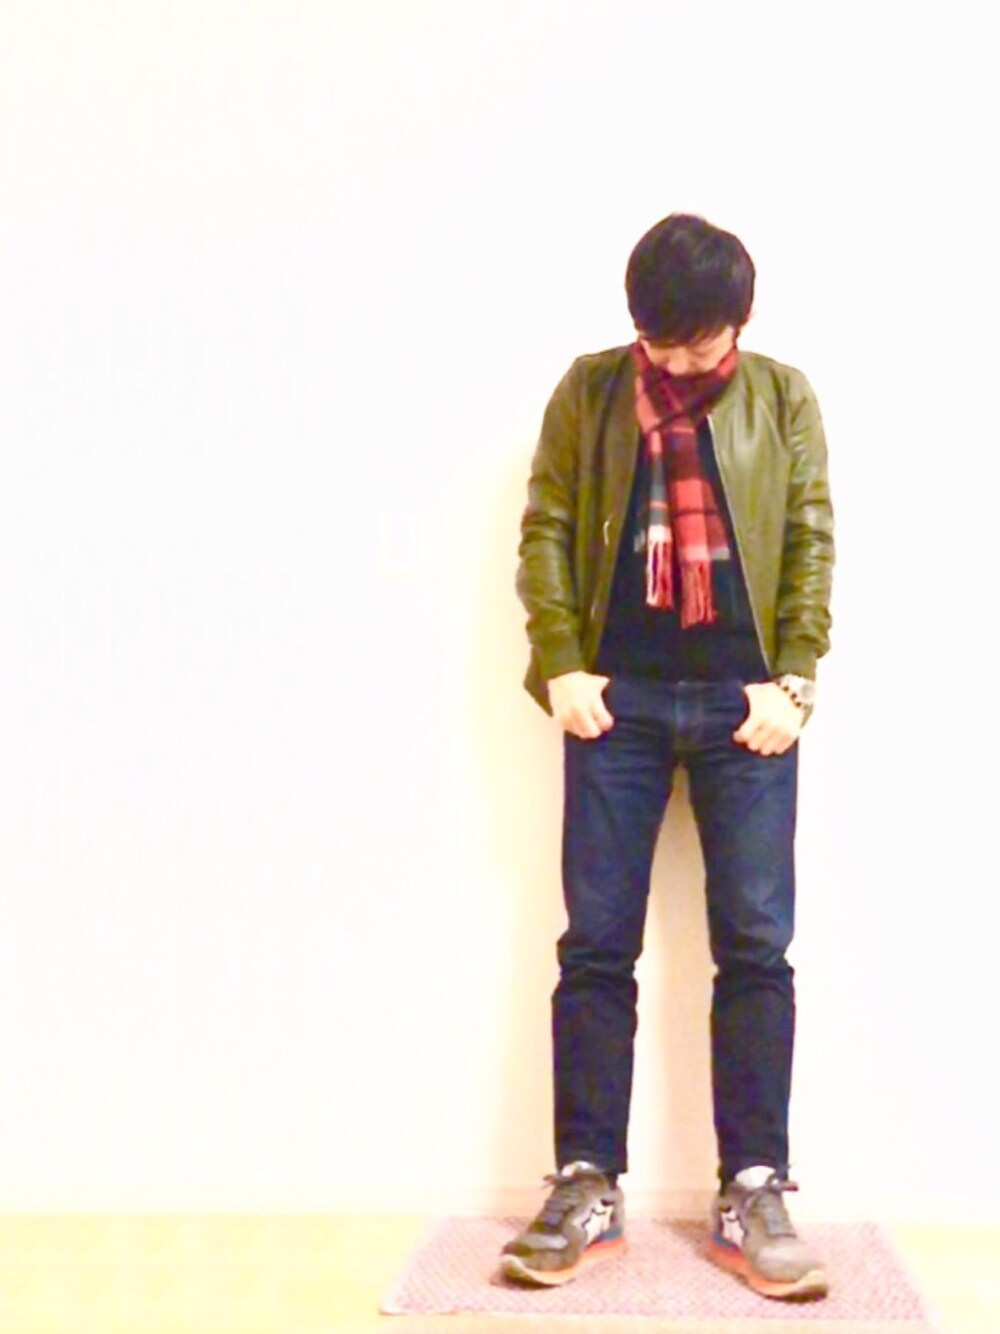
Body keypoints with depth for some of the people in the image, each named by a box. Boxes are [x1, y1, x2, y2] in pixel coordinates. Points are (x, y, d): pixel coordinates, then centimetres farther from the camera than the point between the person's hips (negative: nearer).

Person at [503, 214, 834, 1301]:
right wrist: (562, 664, -5)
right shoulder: (588, 390, 6)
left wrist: (792, 679, -5)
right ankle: (586, 1188, 7)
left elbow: (812, 544, 4)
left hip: (744, 700, 0)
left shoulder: (783, 398, 7)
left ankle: (752, 1195, 6)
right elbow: (545, 529, 4)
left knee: (755, 947, -2)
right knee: (596, 945, -1)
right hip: (621, 698, 0)